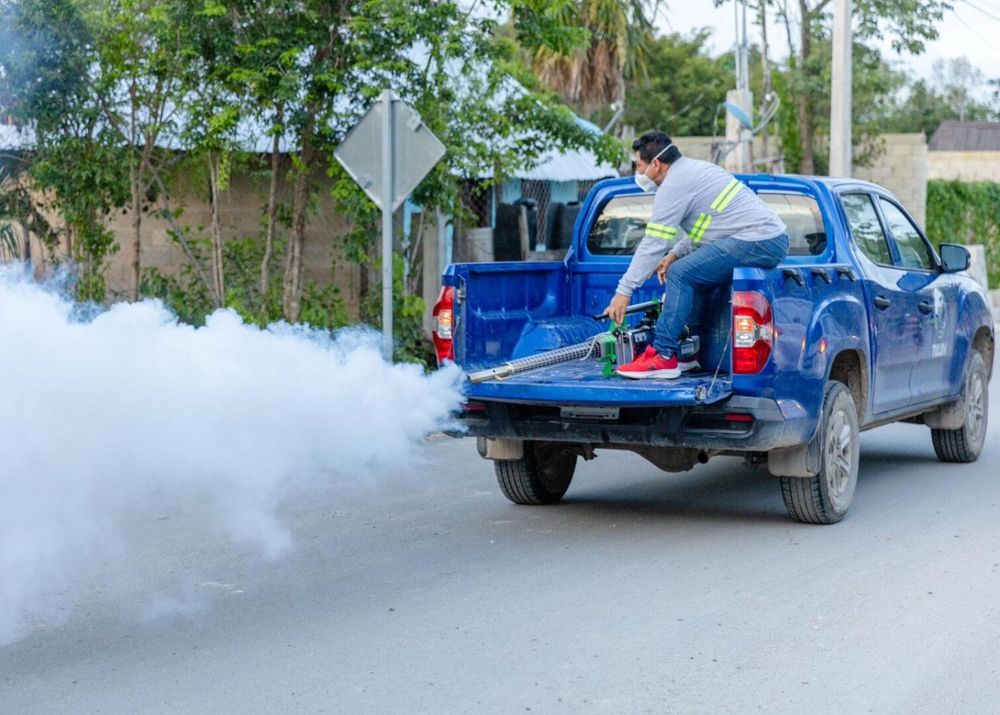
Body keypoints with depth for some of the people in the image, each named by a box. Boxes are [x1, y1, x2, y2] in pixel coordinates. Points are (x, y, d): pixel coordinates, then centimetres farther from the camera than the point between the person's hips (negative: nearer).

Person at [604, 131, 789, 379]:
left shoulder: (675, 184, -9)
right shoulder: (693, 169, 21)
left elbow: (653, 243, -11)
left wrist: (624, 291, -8)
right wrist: (675, 253, 17)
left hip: (757, 242, -11)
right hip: (776, 240, 11)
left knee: (680, 273, -13)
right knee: (695, 272, 20)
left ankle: (663, 356, -14)